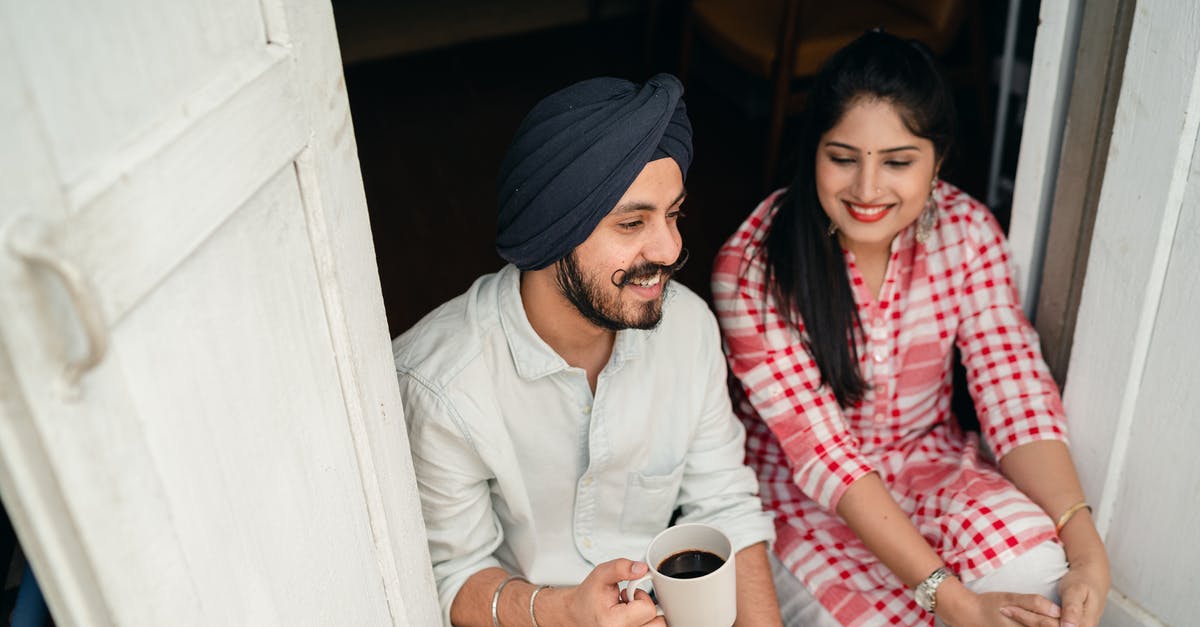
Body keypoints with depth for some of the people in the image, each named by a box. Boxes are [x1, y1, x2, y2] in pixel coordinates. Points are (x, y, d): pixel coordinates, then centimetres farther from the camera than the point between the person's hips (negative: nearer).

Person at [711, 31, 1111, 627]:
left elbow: (1015, 391, -13)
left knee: (1037, 570, -25)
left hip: (929, 454, 3)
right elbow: (821, 451, -24)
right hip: (796, 484, -3)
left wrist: (1087, 549, -29)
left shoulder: (967, 230, -10)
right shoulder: (752, 268, -23)